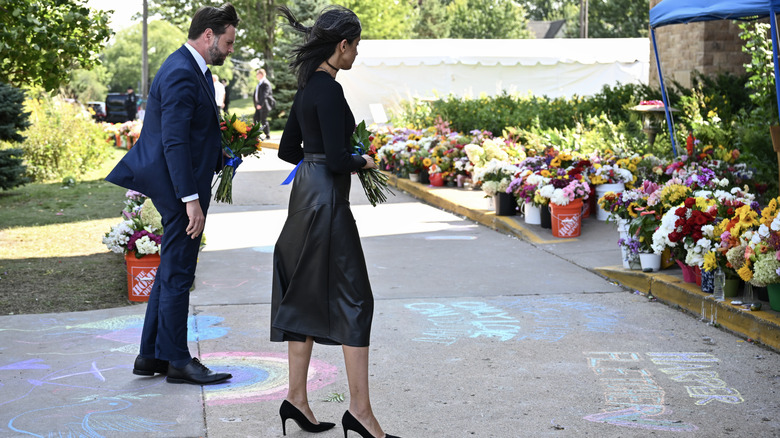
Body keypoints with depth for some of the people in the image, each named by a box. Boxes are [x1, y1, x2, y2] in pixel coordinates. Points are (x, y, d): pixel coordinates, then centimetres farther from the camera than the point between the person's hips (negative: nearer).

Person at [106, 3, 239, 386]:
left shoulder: (194, 69, 14)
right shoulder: (181, 75, -19)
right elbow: (174, 143, -25)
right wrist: (191, 200, -27)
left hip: (180, 185, 11)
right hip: (179, 187, -11)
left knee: (171, 272, 15)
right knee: (177, 274, -1)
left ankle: (151, 356, 24)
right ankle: (176, 360, 9)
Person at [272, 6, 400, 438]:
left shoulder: (309, 86, 12)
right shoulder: (328, 90, -17)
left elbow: (288, 149, 19)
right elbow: (337, 159, -22)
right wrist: (363, 162, -3)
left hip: (306, 192, 10)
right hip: (326, 201, -10)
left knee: (307, 297, 12)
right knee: (353, 299, -5)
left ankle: (296, 397, 18)